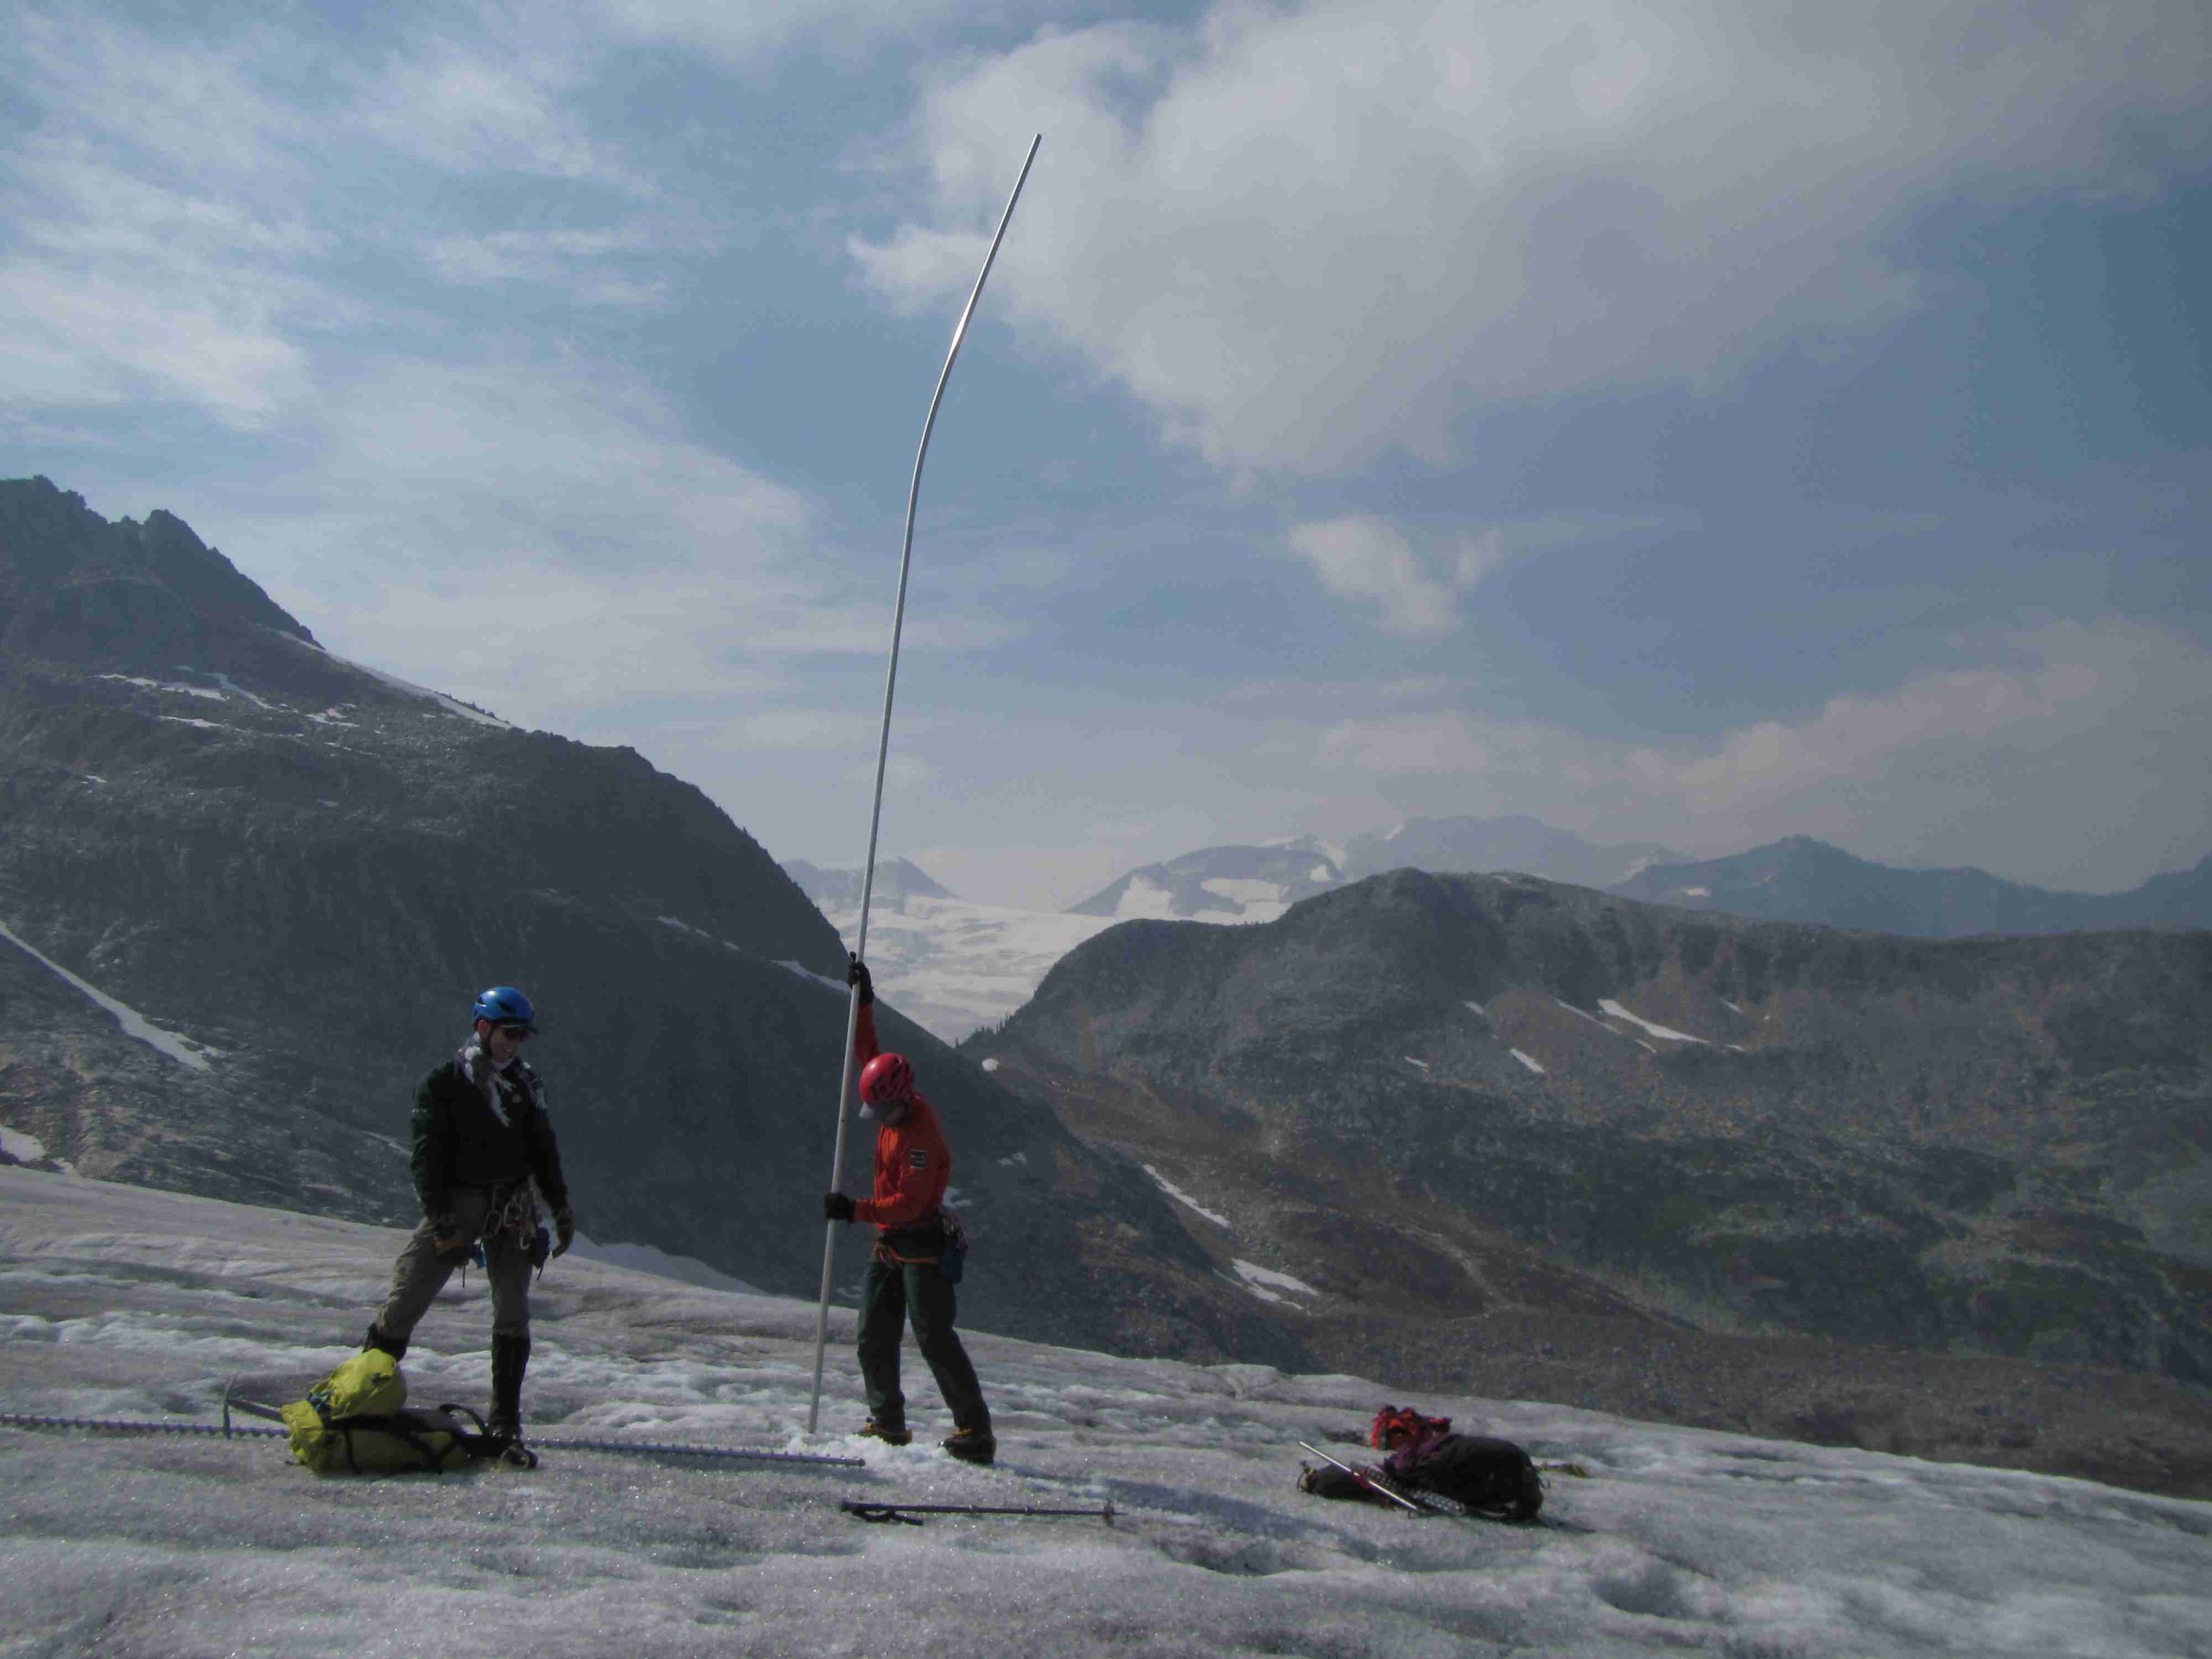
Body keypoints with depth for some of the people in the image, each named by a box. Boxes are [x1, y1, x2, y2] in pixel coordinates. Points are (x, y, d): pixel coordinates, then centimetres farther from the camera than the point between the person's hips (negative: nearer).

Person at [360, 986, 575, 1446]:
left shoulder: (526, 1084, 11)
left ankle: (505, 1417, 7)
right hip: (457, 1202, -3)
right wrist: (440, 1217, -15)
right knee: (406, 1298, -10)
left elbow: (543, 1149, 17)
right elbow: (427, 1156, -7)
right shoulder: (443, 1084, -2)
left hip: (513, 1208, 3)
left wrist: (560, 1206, 11)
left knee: (513, 1312, -1)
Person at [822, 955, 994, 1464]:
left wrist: (856, 1210, -27)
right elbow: (866, 1051, 16)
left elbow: (909, 1203, -25)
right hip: (889, 1241, 9)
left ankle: (976, 1432, -7)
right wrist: (863, 1001, 12)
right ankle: (889, 1424, 20)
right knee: (874, 1337, 10)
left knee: (934, 1337, -11)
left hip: (921, 1243, -9)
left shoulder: (921, 1134, -23)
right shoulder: (894, 1105, 3)